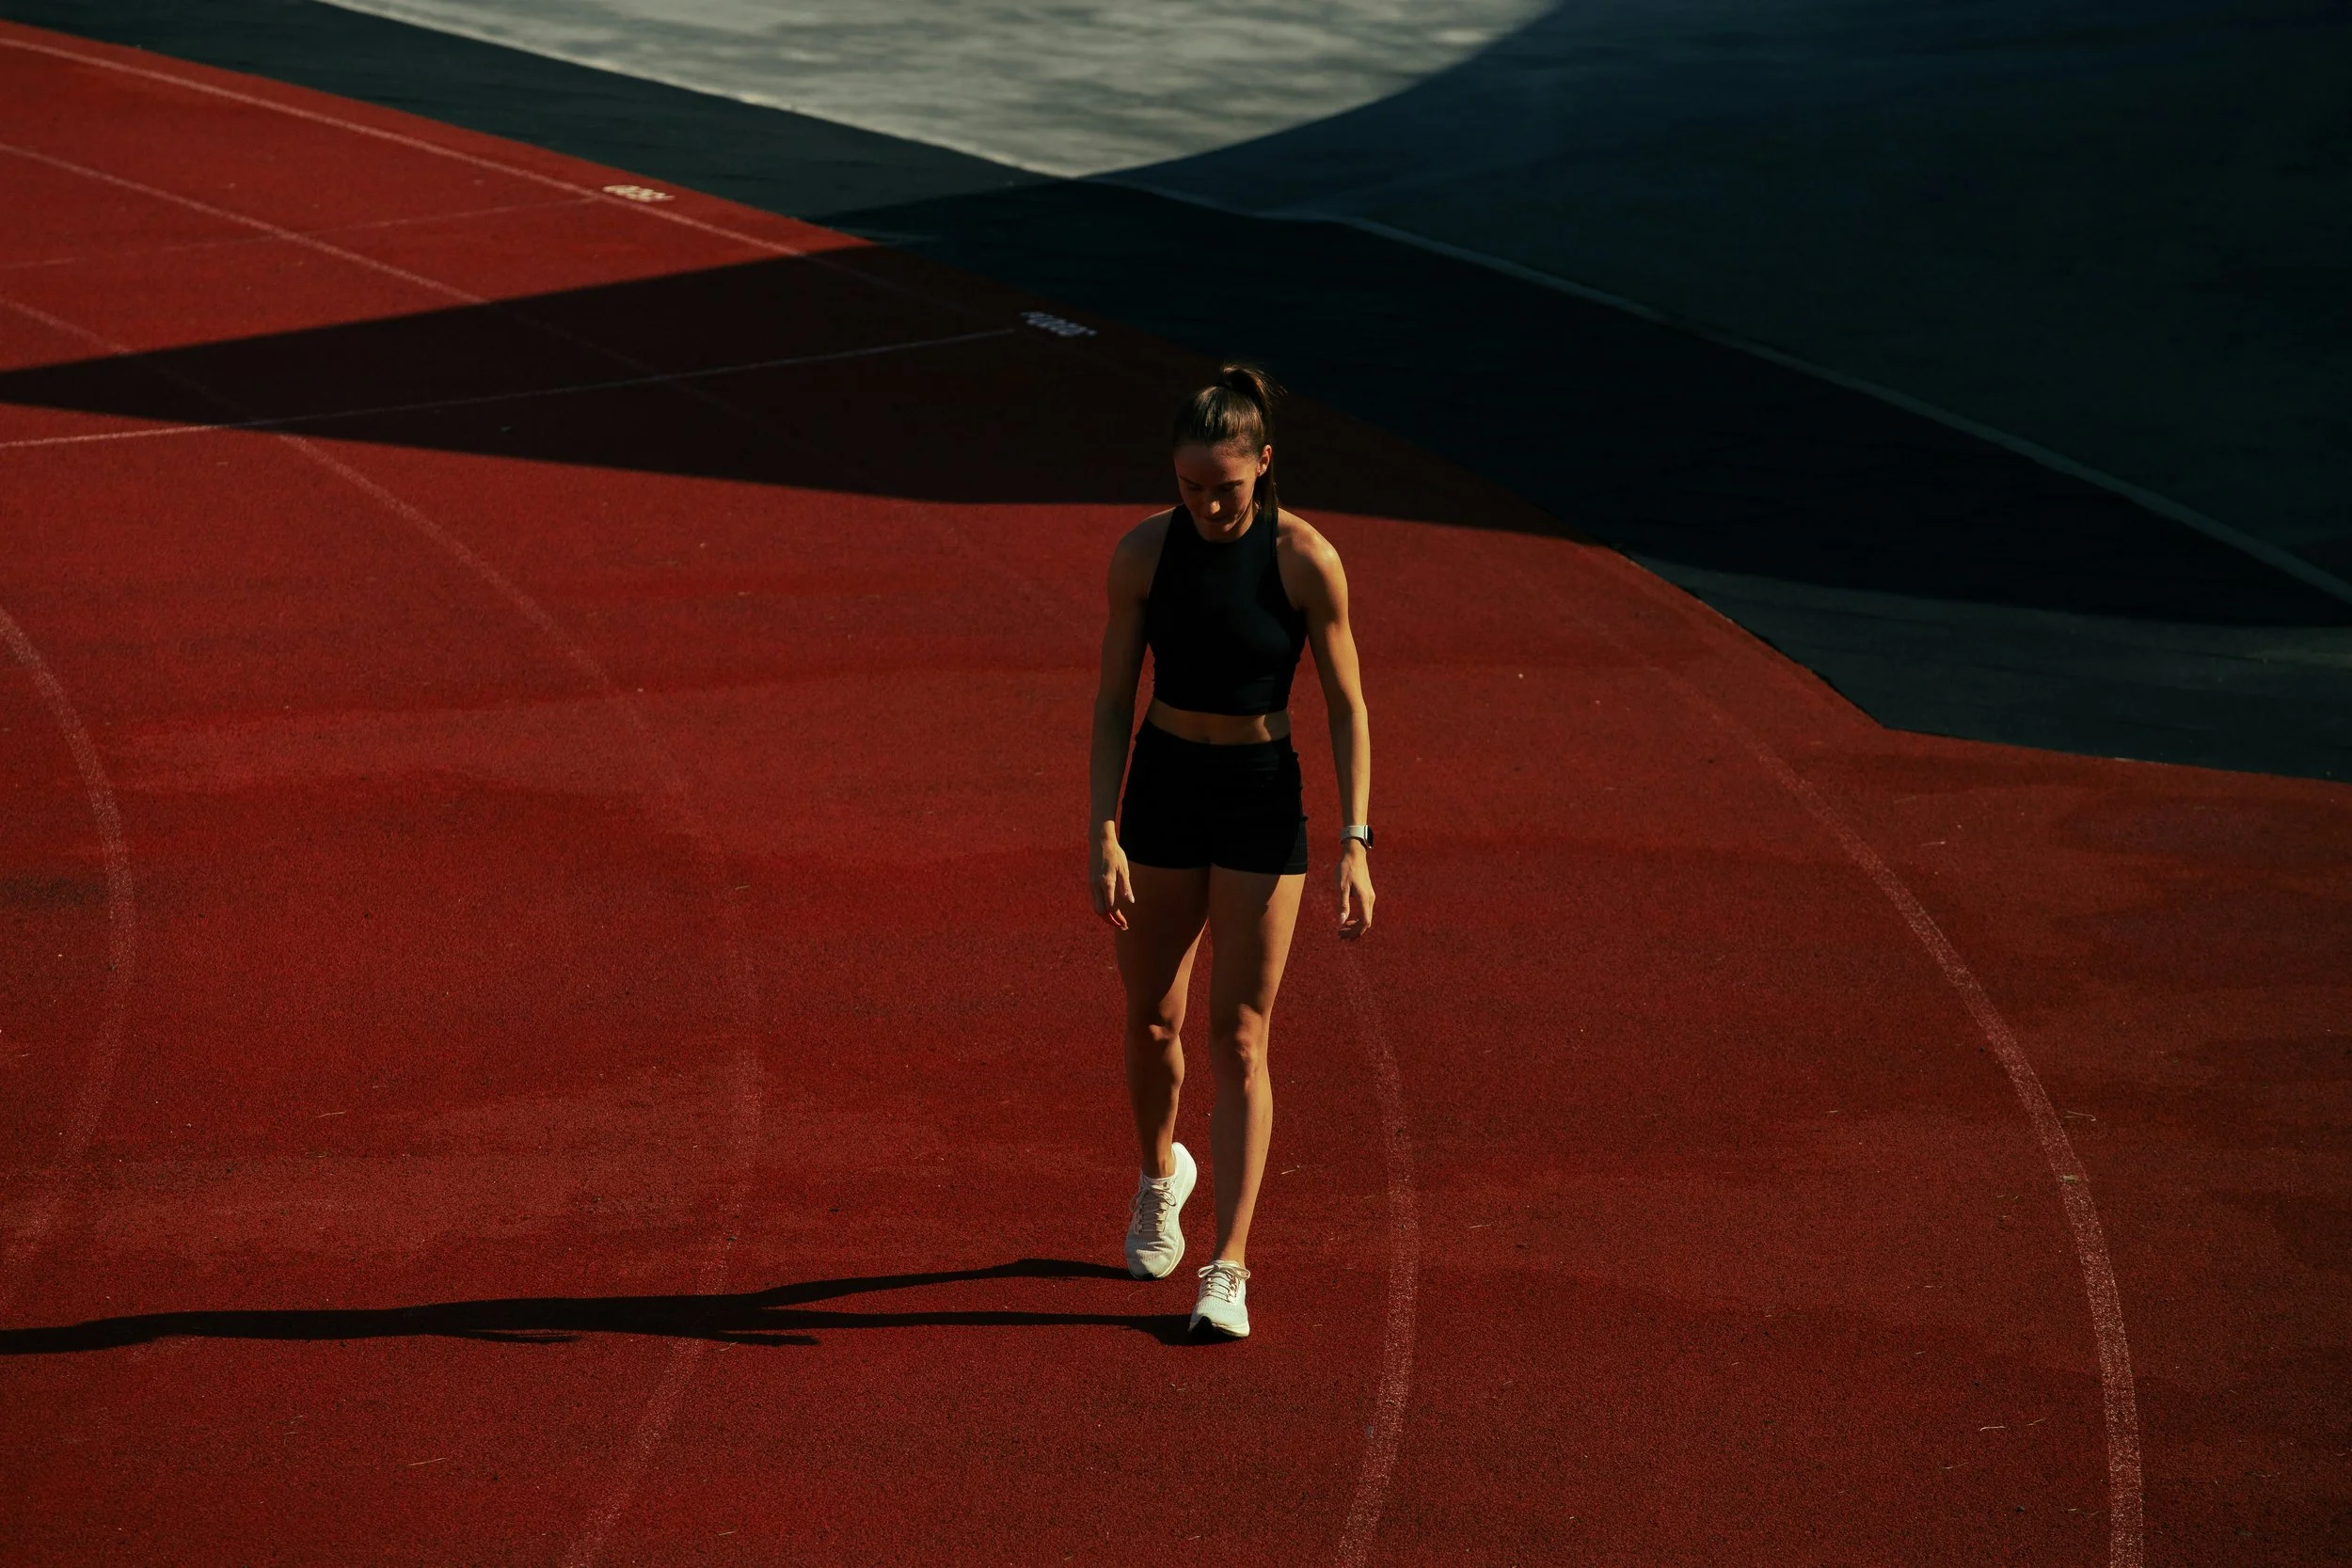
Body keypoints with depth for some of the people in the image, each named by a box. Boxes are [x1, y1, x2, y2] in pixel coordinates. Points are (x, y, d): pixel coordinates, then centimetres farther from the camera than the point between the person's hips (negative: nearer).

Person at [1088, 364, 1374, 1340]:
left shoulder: (1307, 561, -14)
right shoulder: (1144, 552, -8)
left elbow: (1346, 708, -7)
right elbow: (1113, 699, -3)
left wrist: (1356, 845, -13)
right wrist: (1104, 836, -10)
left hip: (1263, 797, -2)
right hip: (1163, 788, 2)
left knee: (1238, 1038, -3)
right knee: (1152, 1018, 11)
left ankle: (1229, 1268, 0)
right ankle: (1161, 1172, 43)